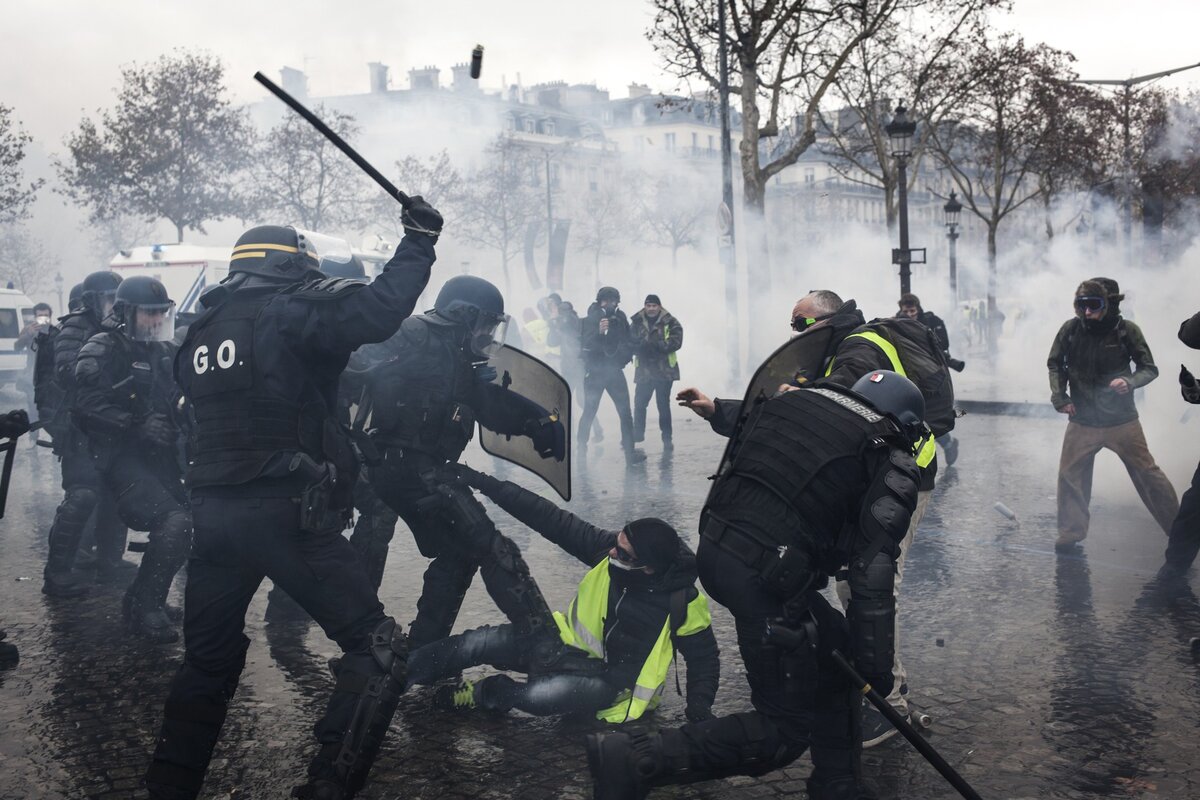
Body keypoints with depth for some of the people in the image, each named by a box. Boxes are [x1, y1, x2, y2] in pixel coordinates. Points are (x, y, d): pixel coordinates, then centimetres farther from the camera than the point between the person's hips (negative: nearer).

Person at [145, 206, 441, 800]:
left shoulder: (203, 328, 17)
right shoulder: (291, 309, -6)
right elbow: (378, 311, -17)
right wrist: (417, 240, -6)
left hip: (212, 511, 8)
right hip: (286, 511, -8)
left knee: (208, 660, 22)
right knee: (378, 649, 0)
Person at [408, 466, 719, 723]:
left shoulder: (681, 604, -23)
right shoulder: (609, 548, -15)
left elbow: (704, 656, -6)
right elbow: (552, 520, -17)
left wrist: (699, 708, -20)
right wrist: (483, 483, -20)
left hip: (613, 680, -5)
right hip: (573, 643, 5)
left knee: (539, 695, -35)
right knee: (483, 642, -16)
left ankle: (485, 693, -5)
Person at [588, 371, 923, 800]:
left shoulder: (795, 399, 16)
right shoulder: (894, 468, 1)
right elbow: (873, 571, -7)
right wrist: (876, 666, -3)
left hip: (714, 548, 8)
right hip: (765, 575, -8)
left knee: (833, 644, 25)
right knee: (784, 732, 5)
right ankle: (634, 760, -5)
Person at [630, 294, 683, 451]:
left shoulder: (670, 323, -1)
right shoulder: (636, 323, 6)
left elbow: (675, 342, -12)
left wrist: (655, 345, -23)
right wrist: (640, 346, -19)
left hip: (664, 370, -2)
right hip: (644, 370, 2)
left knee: (664, 405, 3)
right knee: (639, 403, 4)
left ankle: (667, 438, 13)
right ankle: (637, 434, 22)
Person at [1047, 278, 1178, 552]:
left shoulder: (1127, 331, -12)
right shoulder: (1070, 329, -8)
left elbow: (1149, 369, -3)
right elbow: (1055, 364, 7)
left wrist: (1129, 381, -23)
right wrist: (1059, 397, -4)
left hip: (1121, 420, -2)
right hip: (1082, 421, 2)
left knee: (1147, 474, 3)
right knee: (1070, 476, 2)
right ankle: (1071, 533, 19)